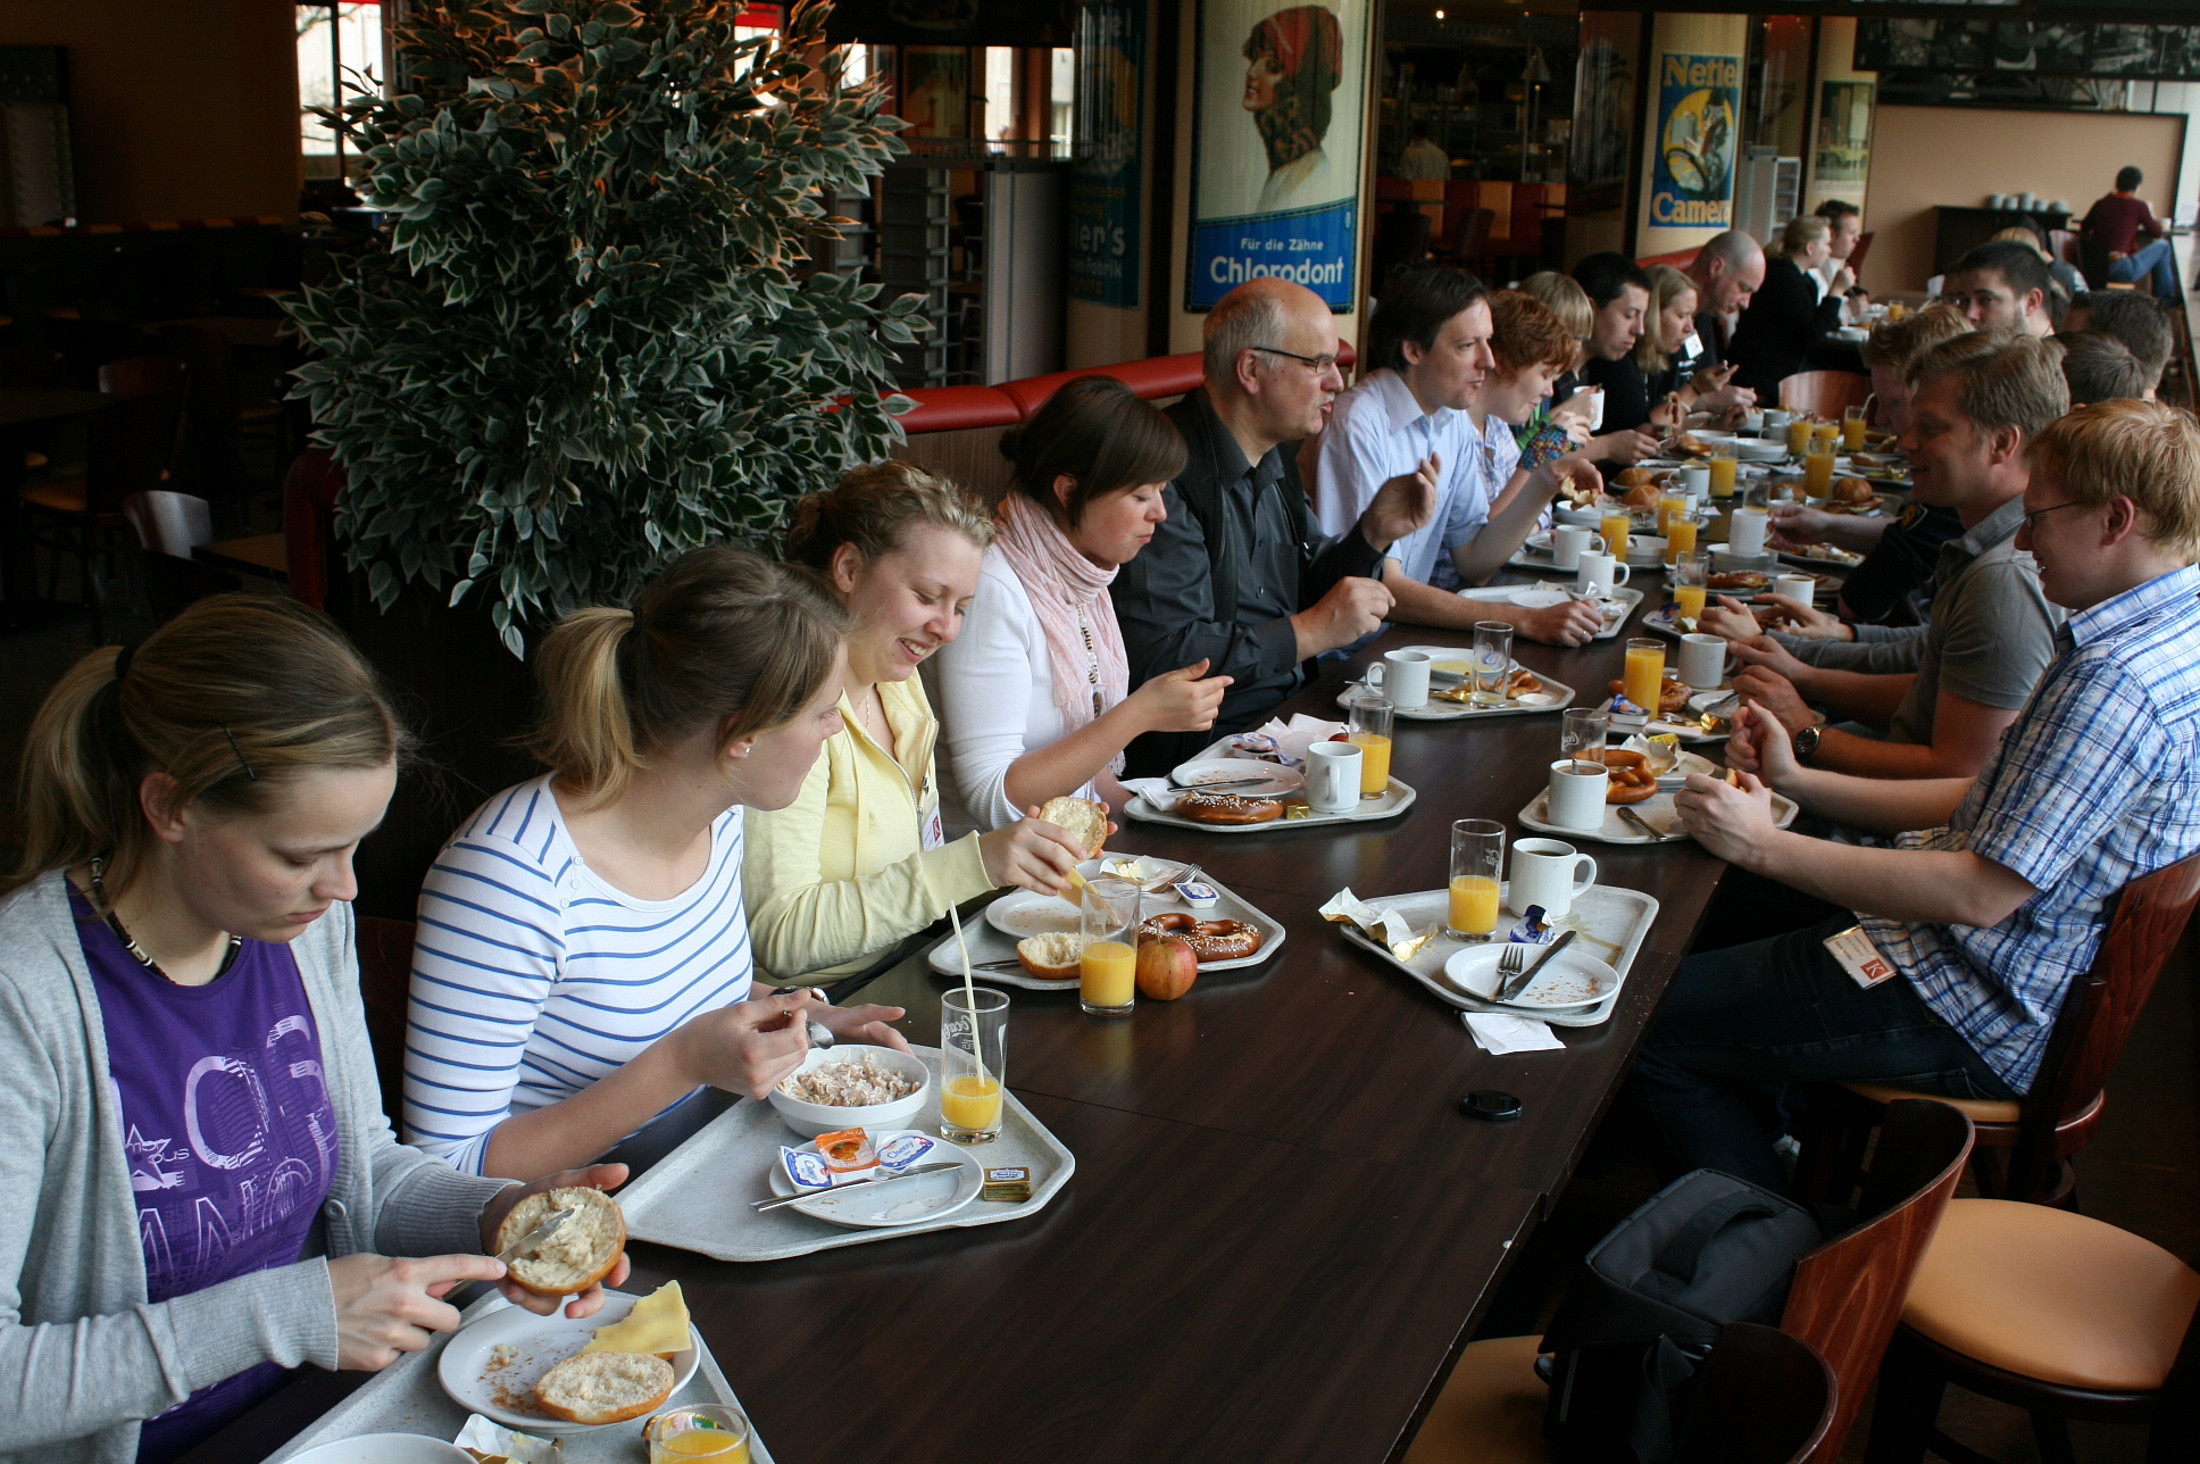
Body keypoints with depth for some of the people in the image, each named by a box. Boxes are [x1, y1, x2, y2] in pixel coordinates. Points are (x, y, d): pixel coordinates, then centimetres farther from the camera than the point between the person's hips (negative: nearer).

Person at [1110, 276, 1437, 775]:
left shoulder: (1275, 457, 12)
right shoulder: (1168, 473, -19)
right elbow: (1161, 655, -24)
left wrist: (1374, 533, 3)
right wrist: (1313, 631, -18)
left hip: (1290, 720, 9)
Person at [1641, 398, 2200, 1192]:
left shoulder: (2116, 685, -28)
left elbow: (1980, 894, -29)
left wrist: (1766, 846, -22)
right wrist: (1800, 782, 6)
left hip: (1973, 1019, -11)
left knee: (1646, 1028, -8)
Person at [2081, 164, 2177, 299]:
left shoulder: (2101, 203, 8)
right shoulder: (2138, 206, -4)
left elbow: (2083, 229, 21)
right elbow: (2157, 232, 8)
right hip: (2121, 272, -6)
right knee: (2162, 246, 14)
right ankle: (2164, 296, 25)